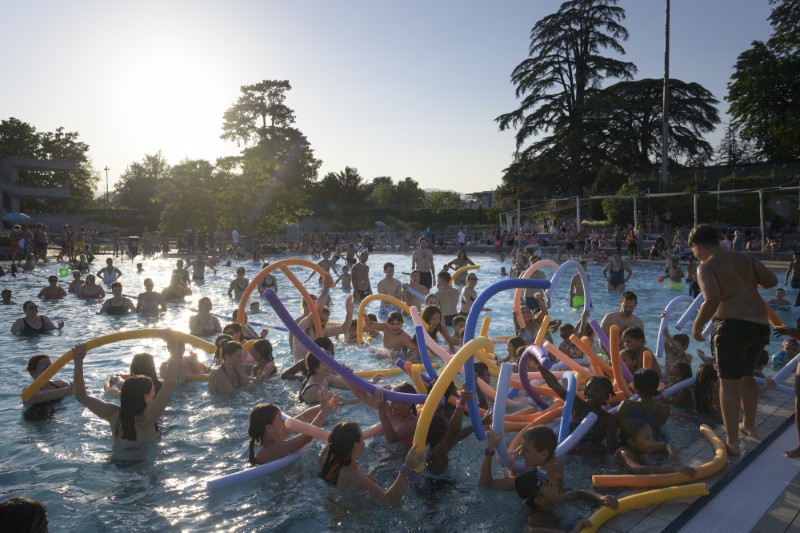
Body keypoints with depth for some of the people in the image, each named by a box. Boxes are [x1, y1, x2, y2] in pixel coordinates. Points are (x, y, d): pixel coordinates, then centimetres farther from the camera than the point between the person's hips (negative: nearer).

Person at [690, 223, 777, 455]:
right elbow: (771, 281, 6)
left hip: (732, 325, -7)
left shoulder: (706, 267, -6)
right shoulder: (745, 258, 12)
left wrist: (697, 327, -8)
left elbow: (712, 300, -20)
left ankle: (732, 441, 2)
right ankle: (749, 425, 42)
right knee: (746, 375, 26)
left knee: (730, 382, 0)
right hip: (761, 325, 7)